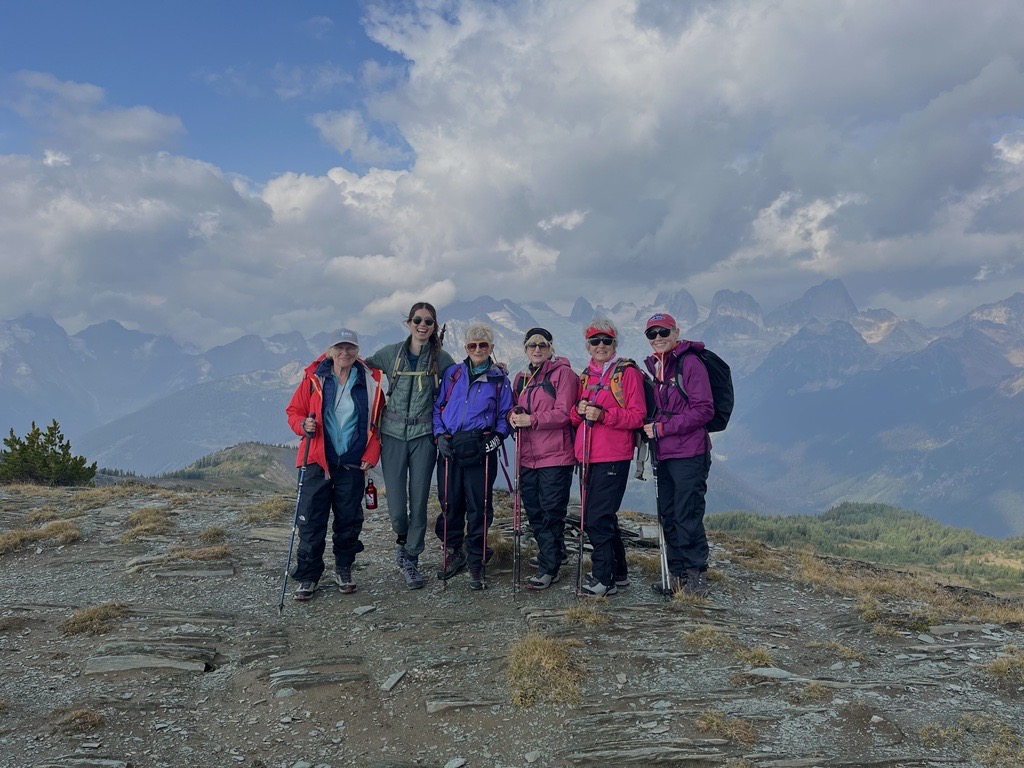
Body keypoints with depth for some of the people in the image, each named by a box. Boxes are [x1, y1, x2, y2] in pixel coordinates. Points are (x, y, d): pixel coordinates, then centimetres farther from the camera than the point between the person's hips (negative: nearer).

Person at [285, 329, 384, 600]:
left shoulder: (369, 381, 3)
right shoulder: (314, 378, -1)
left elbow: (378, 422, 7)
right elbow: (293, 411, 5)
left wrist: (371, 455, 0)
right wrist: (304, 425, -16)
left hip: (353, 464, 1)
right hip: (318, 461, -1)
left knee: (349, 520, 9)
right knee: (311, 521, 0)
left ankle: (344, 570, 27)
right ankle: (307, 576, 13)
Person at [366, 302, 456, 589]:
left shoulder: (441, 358, 2)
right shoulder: (391, 353, 3)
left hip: (423, 435, 0)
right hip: (393, 434, 0)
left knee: (419, 501, 2)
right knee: (396, 505, -2)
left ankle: (412, 560, 19)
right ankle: (402, 538, 32)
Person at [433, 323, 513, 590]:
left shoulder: (499, 380, 7)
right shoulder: (452, 374, 10)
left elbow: (505, 416, 11)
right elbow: (438, 407, 12)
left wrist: (498, 436, -7)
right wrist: (439, 434, -1)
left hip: (481, 450, -2)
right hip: (450, 448, 2)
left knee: (478, 507, 1)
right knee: (449, 504, 7)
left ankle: (476, 563, 14)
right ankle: (453, 553, 27)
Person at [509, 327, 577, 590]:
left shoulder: (563, 373, -5)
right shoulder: (521, 378, 17)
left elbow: (564, 413, -14)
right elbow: (516, 408, 23)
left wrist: (532, 420, -20)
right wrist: (514, 416, -1)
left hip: (555, 455, -7)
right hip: (527, 456, 7)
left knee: (551, 512, -4)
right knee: (534, 511, 13)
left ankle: (548, 568, 5)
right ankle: (554, 553, 32)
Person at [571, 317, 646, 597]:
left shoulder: (628, 372, -3)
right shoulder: (585, 377, 17)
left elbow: (638, 416, -10)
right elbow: (575, 419, 19)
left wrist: (603, 415, -21)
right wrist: (579, 411, -3)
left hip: (613, 458, -7)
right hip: (589, 457, 7)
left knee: (597, 519, -9)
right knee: (603, 518, 14)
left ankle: (604, 579, 3)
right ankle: (618, 572, 28)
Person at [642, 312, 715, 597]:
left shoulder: (689, 363, -9)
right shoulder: (654, 366, 14)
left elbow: (704, 410, -15)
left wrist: (662, 428, -15)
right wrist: (648, 429, 6)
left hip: (689, 455, -8)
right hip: (664, 455, 8)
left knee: (687, 516, -4)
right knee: (668, 516, 12)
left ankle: (696, 578, 7)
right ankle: (677, 576, 22)